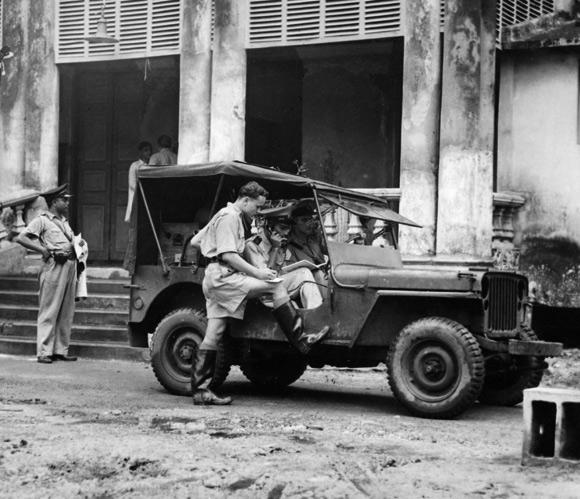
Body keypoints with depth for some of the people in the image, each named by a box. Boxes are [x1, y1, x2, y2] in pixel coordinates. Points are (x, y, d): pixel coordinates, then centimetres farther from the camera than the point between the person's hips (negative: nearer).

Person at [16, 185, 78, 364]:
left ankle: (61, 350, 13)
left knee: (66, 313, 8)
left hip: (70, 266, 8)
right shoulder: (42, 220, 0)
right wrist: (43, 250, -13)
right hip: (54, 266, -8)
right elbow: (21, 238, -9)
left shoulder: (64, 222, 23)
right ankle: (44, 352, -4)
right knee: (49, 311, -6)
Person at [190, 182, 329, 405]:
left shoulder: (223, 216, 23)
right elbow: (228, 256, -19)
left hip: (215, 280, 10)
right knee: (275, 286, -14)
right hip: (222, 276, -10)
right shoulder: (229, 217, -9)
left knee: (213, 337, 5)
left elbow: (194, 242, 29)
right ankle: (301, 340, -16)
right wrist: (257, 273, -17)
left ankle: (200, 390, 2)